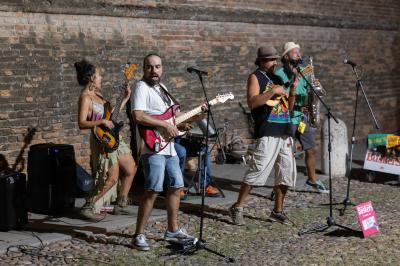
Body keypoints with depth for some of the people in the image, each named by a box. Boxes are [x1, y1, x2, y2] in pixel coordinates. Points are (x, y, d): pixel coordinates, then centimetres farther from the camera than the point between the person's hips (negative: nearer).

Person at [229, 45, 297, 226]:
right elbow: (252, 102, -16)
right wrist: (273, 91, -17)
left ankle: (277, 211, 18)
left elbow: (289, 107, 22)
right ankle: (237, 208, -2)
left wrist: (292, 91, 6)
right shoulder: (255, 77, 0)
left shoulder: (277, 79, 21)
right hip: (267, 133, -8)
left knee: (286, 173, 8)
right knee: (257, 170, -11)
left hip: (285, 133, 8)